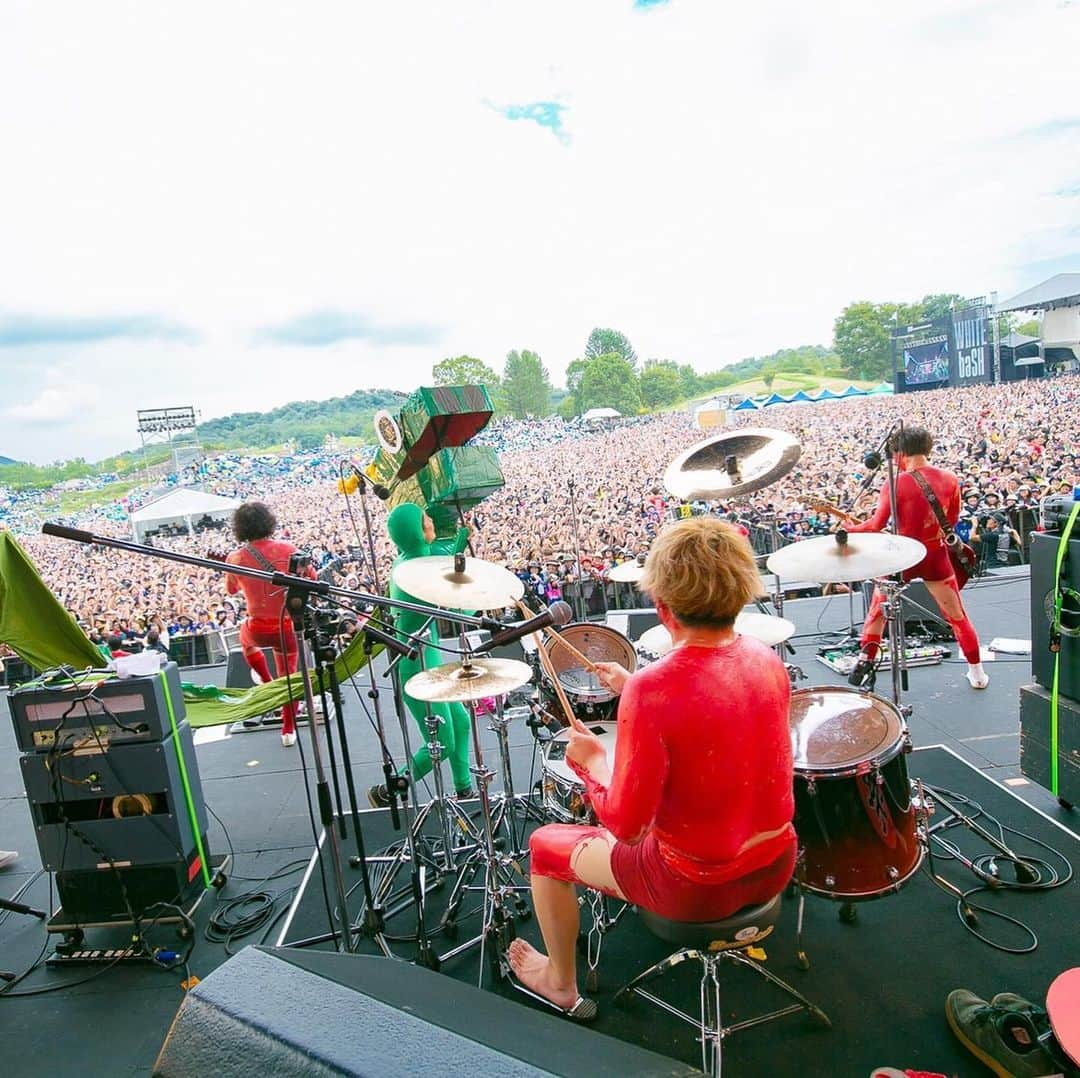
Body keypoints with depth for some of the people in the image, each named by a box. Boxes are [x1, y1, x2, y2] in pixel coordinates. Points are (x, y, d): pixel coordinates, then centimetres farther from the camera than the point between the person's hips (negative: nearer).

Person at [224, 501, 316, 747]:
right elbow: (312, 578, 0)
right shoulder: (287, 549, -10)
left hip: (259, 629, 0)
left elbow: (231, 590, 11)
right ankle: (288, 730, 26)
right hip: (288, 626, 0)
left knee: (246, 634, 38)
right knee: (289, 675, 18)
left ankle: (268, 683, 37)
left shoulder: (236, 558, -9)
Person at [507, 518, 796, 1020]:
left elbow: (625, 822, -23)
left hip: (695, 886, -6)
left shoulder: (652, 691, -31)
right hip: (776, 864, 6)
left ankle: (560, 984, 38)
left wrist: (592, 760, -5)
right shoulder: (765, 659, -10)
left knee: (547, 846, 16)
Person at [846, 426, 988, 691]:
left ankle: (865, 664, 13)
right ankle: (977, 673, 25)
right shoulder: (949, 479, -3)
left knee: (877, 611, 17)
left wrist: (848, 529, 0)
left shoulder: (896, 483, -16)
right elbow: (952, 520, 10)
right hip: (936, 556, 3)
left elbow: (876, 525, -15)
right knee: (957, 615, 17)